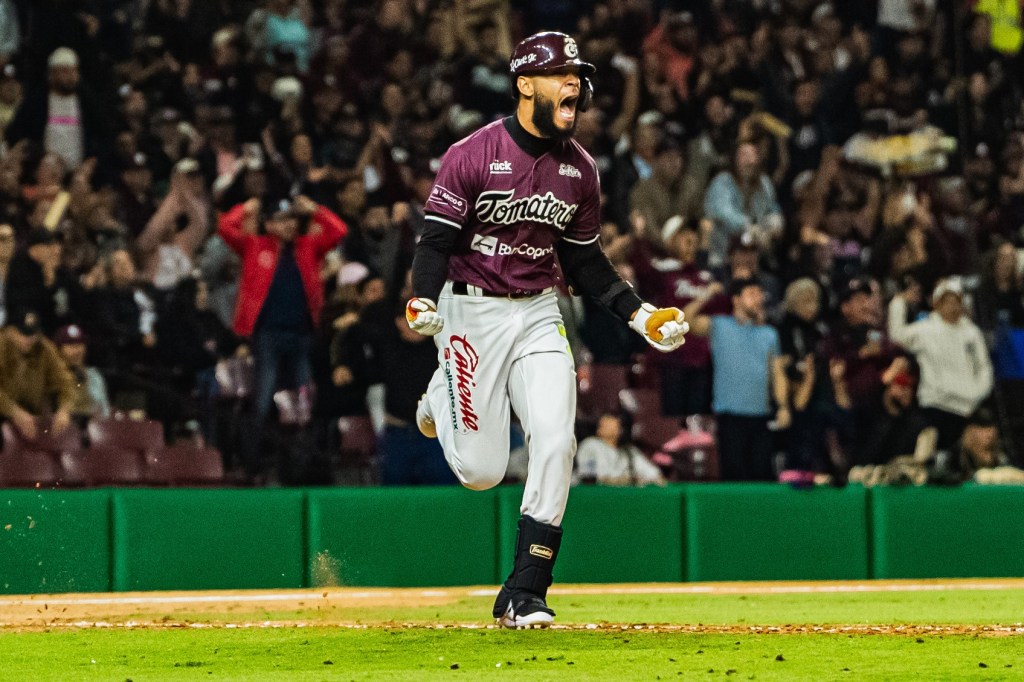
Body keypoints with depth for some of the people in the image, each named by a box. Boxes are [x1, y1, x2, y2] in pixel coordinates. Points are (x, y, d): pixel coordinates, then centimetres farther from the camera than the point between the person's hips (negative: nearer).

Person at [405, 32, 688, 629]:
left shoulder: (580, 169, 4)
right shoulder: (474, 154, -13)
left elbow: (583, 259, 14)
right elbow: (437, 239, -13)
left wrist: (639, 313, 6)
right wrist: (422, 302, -31)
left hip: (539, 312, 4)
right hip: (472, 310, -4)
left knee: (556, 441, -13)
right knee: (482, 471, -3)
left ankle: (524, 594, -4)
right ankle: (443, 396, 33)